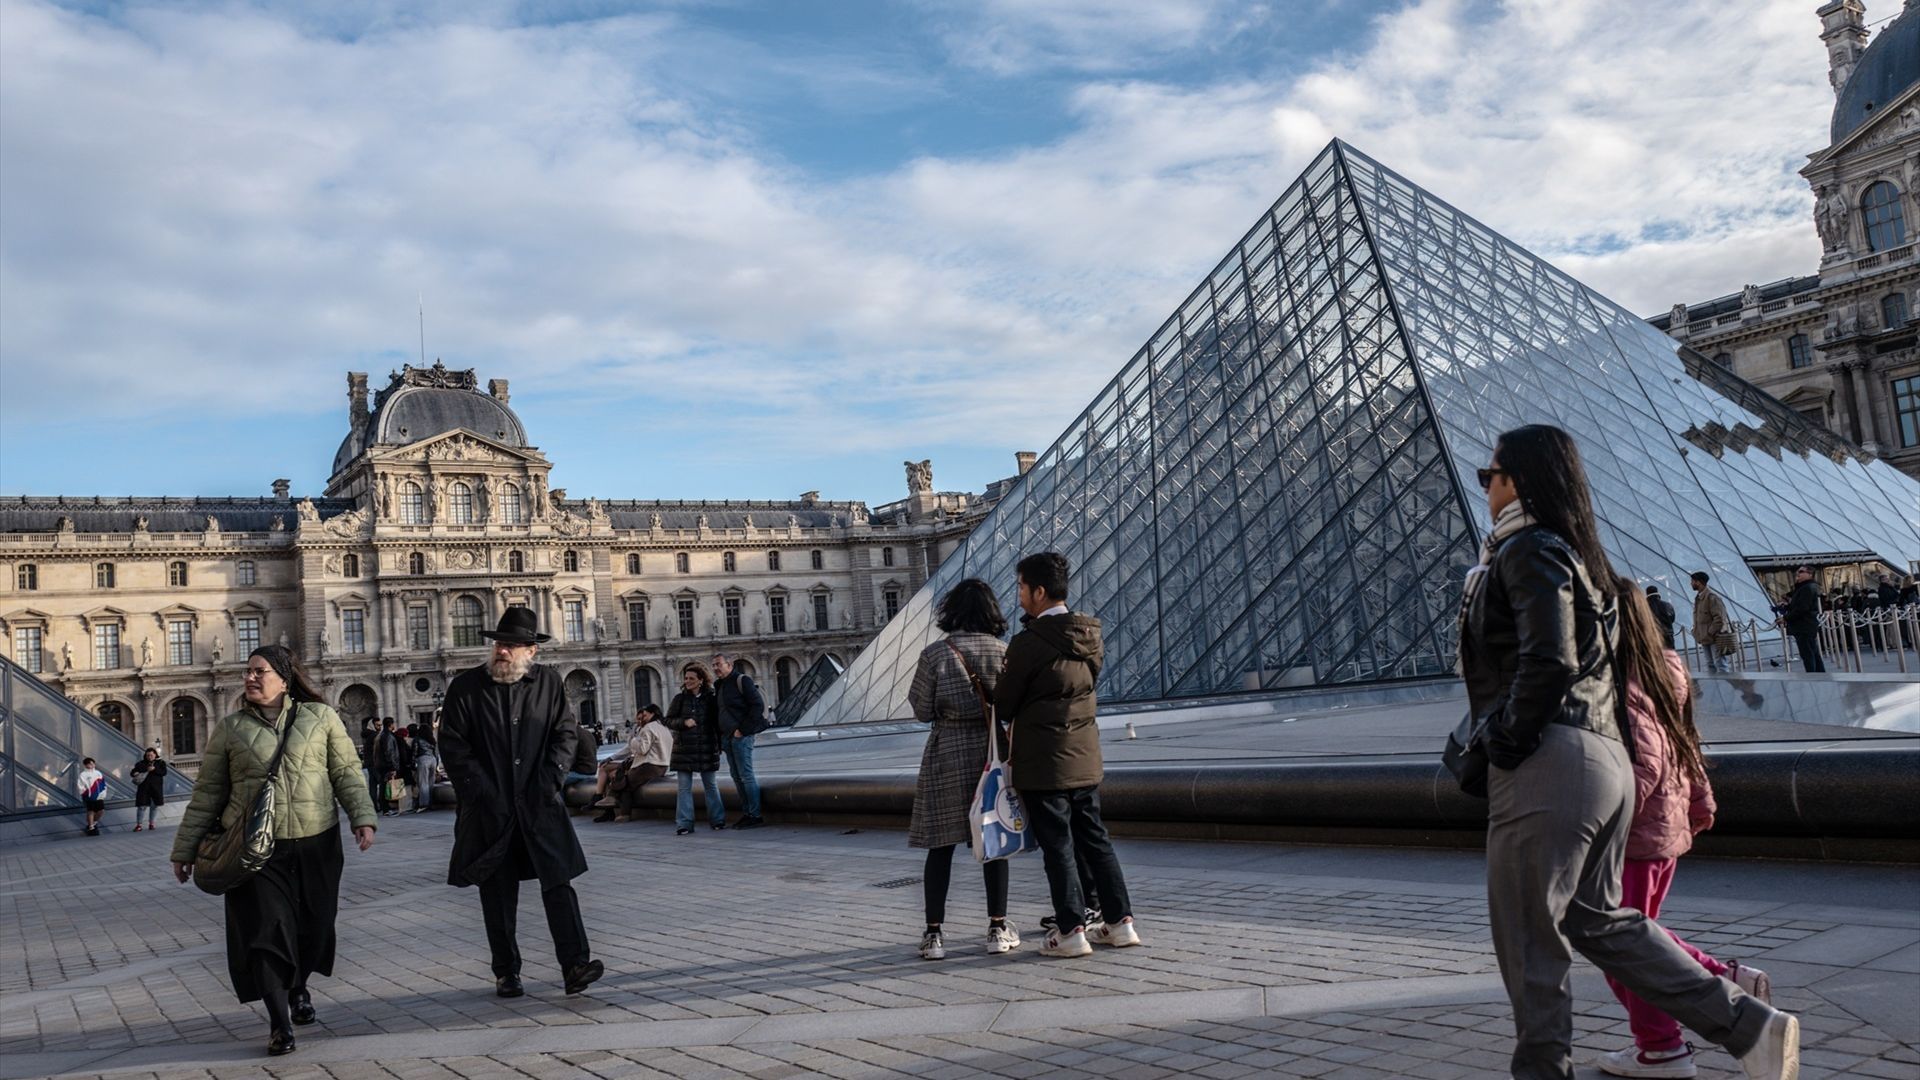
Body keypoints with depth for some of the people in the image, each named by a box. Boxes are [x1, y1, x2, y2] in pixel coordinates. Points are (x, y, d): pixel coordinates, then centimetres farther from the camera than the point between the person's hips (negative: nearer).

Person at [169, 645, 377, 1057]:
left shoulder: (321, 717, 3)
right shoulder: (230, 728, 4)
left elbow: (346, 772, 4)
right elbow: (207, 792, 7)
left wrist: (362, 817, -8)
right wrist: (185, 849, 8)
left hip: (316, 844, 1)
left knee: (312, 926, 12)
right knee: (266, 930, -7)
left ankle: (298, 990, 41)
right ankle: (280, 1023, 2)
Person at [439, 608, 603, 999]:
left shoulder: (548, 681, 4)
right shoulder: (465, 687, 0)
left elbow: (566, 732, 10)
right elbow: (453, 747, -1)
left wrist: (552, 777, -3)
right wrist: (480, 790, -8)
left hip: (539, 806, 0)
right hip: (490, 811, 0)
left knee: (558, 885, -7)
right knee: (498, 897, 7)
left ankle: (575, 966, -8)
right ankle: (506, 973, 18)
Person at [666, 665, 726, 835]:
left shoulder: (710, 699, 3)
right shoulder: (679, 699, 3)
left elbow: (717, 722, 7)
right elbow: (669, 720, 3)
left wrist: (720, 744, 3)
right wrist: (684, 722, -15)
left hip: (707, 749, 0)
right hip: (684, 749, 0)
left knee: (711, 786, 7)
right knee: (684, 787, 1)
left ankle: (717, 820, 16)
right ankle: (684, 824, 4)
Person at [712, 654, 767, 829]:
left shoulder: (742, 681, -9)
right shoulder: (719, 685, 16)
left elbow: (758, 706, -16)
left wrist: (743, 729, -17)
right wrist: (720, 738, 13)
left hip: (741, 736, -9)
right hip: (727, 737, 9)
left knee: (746, 775, -8)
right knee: (736, 776, 10)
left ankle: (755, 815, -5)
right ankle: (746, 813, 16)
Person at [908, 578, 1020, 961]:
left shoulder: (934, 654, -9)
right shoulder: (1004, 652, -4)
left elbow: (922, 711, -4)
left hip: (948, 756, -1)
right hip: (993, 753, 1)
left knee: (941, 845, 6)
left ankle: (934, 934, 8)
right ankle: (998, 928, 14)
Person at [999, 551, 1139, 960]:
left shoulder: (1029, 643, -18)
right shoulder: (1089, 635, 4)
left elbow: (1003, 704, -9)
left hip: (1043, 762, -7)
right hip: (1084, 757, 7)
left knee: (1057, 846, 2)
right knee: (1094, 839, 15)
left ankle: (1071, 931, 8)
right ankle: (1120, 921, 19)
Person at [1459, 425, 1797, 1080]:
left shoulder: (1529, 548, -10)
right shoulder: (1576, 553, 19)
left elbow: (1549, 662, -21)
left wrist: (1506, 743, -12)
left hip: (1549, 763, -10)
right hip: (1603, 757, 10)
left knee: (1527, 936, 1)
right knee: (1598, 919, 18)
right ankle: (1749, 1024, 15)